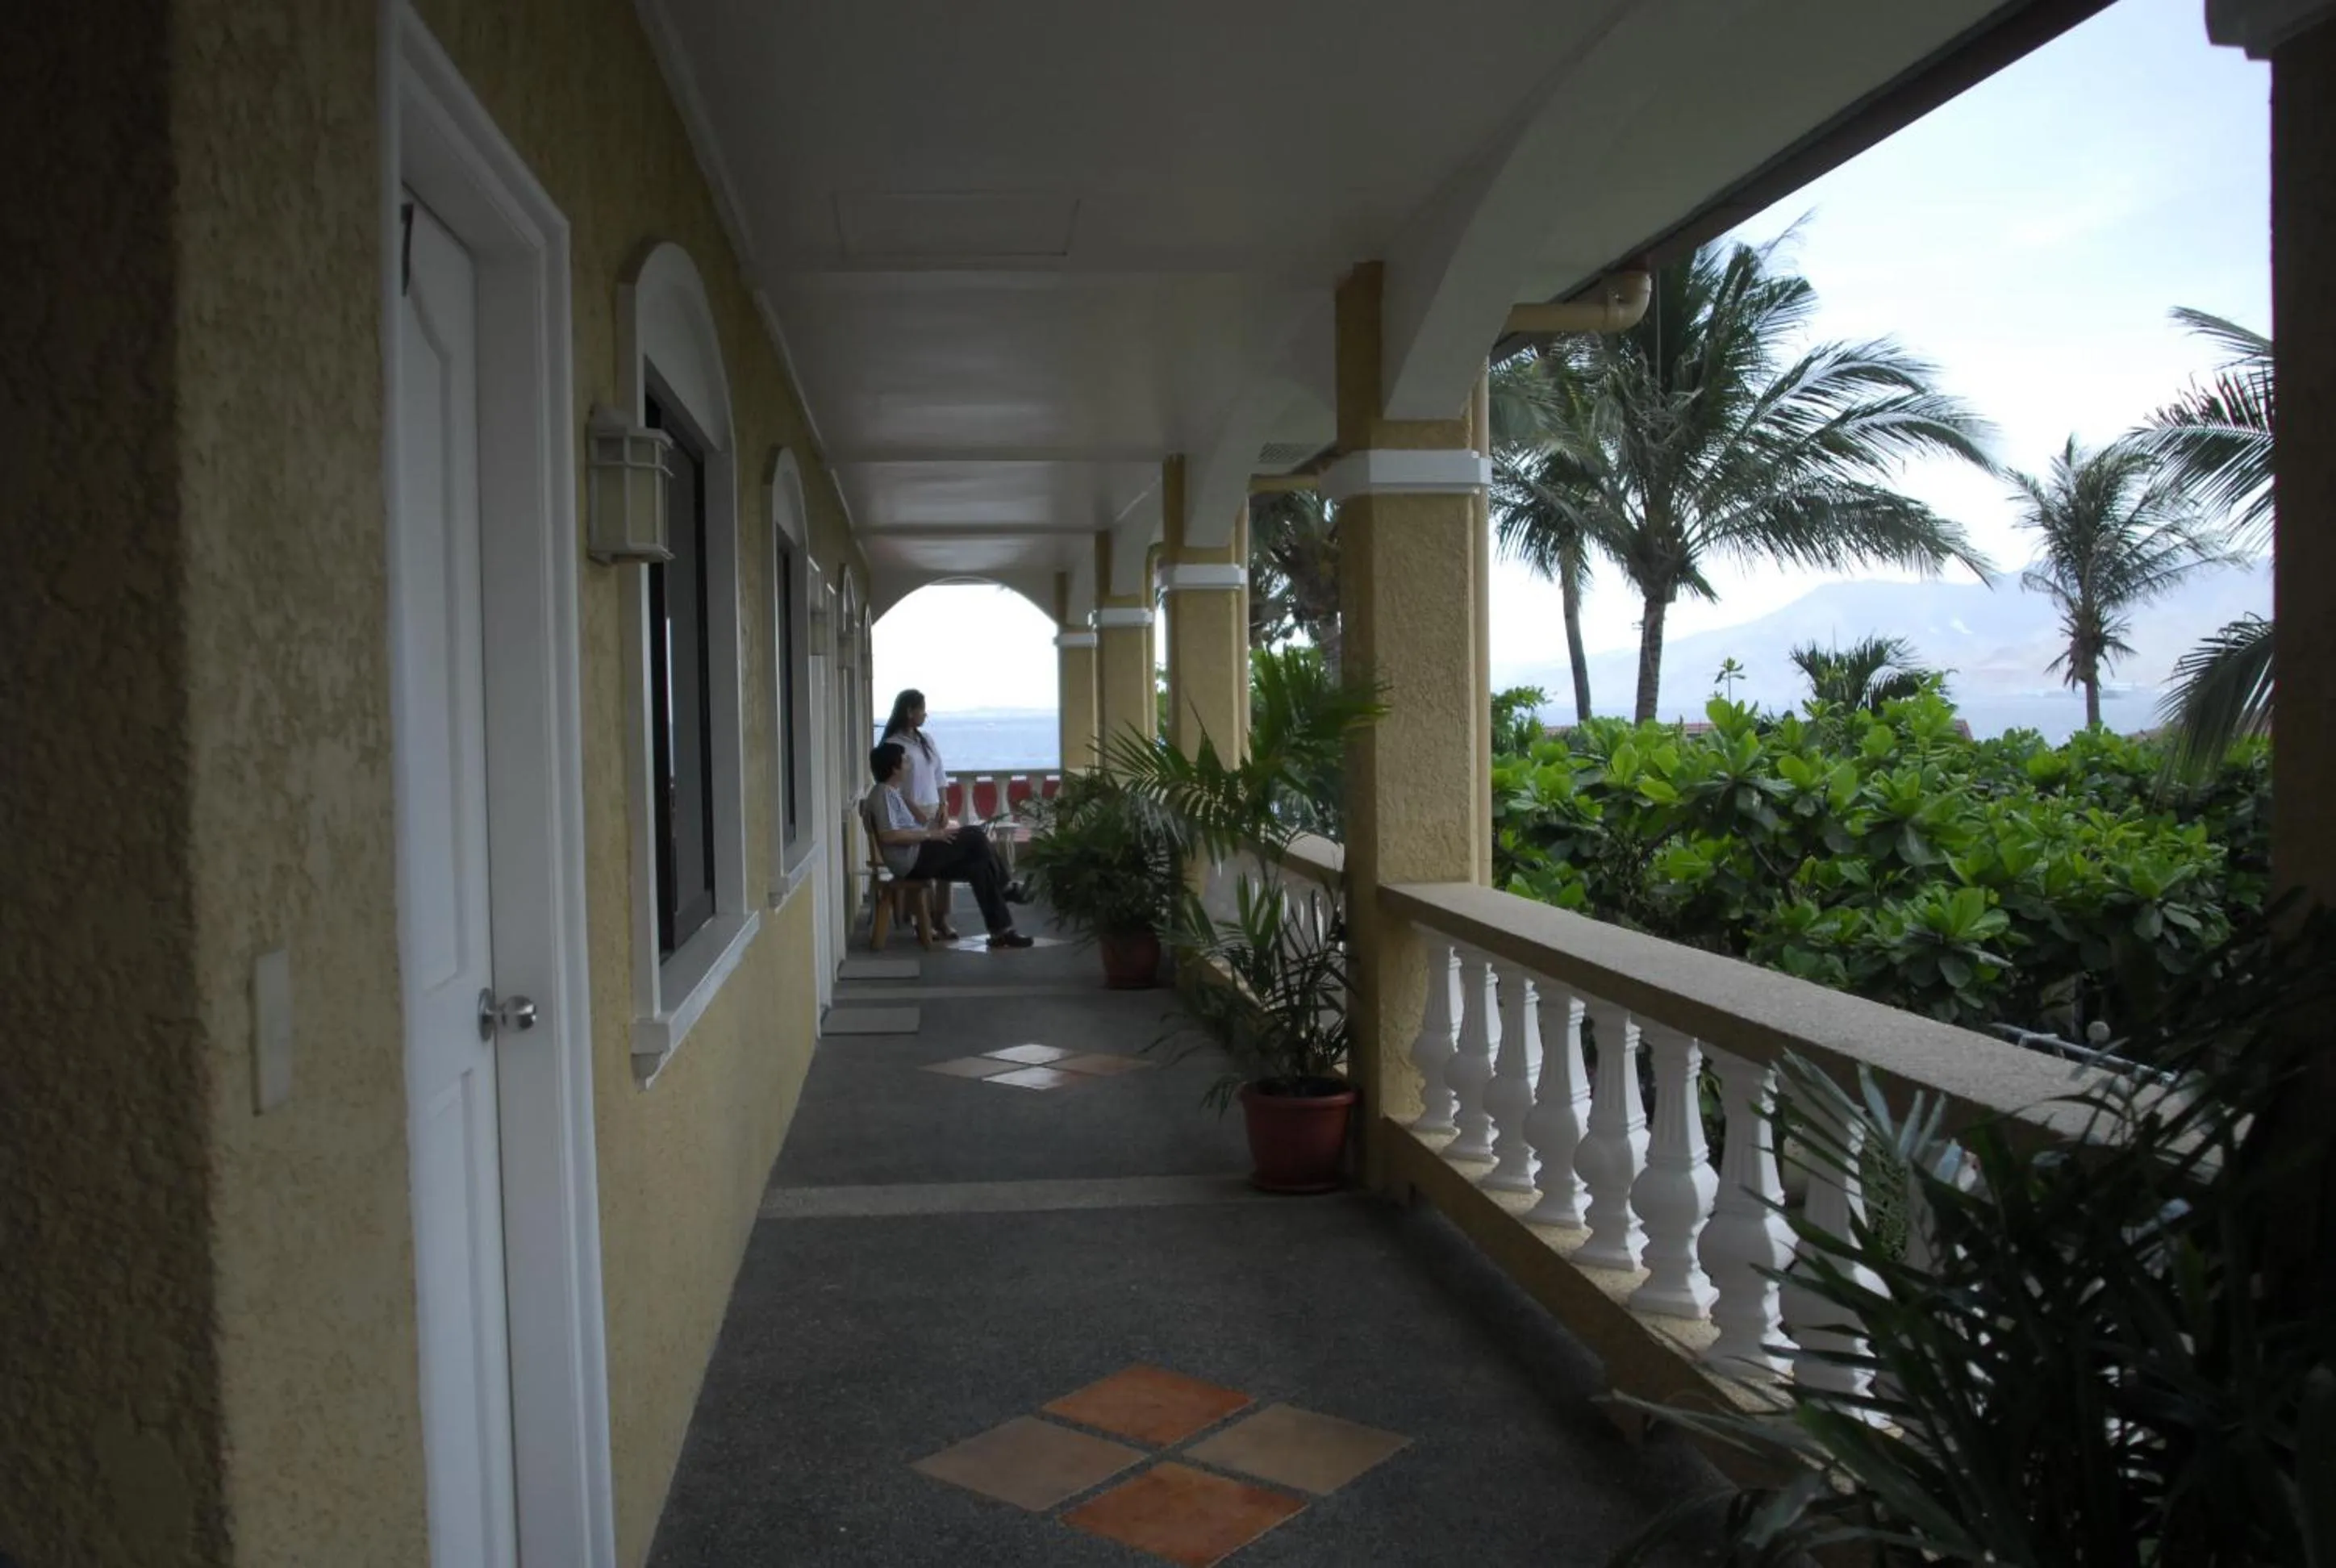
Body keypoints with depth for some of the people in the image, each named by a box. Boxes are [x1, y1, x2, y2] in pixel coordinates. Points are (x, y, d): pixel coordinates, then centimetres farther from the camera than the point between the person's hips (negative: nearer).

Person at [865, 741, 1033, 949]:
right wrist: (930, 834, -20)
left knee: (978, 867, -2)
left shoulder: (891, 792, 21)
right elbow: (888, 835, -24)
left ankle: (1001, 931, -4)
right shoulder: (883, 794, -12)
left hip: (919, 858, 10)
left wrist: (929, 827, 4)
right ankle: (1004, 888, 3)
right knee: (974, 836, -14)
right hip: (913, 860, -10)